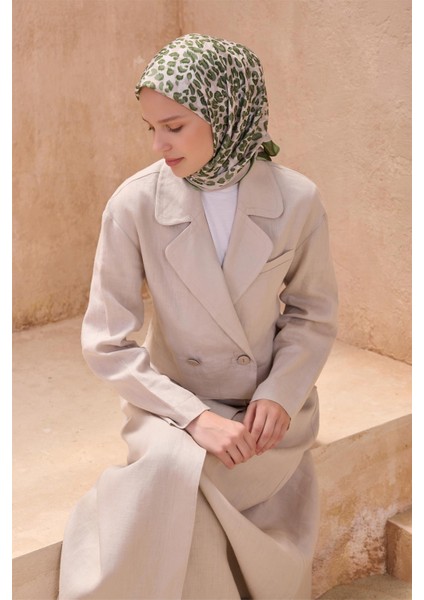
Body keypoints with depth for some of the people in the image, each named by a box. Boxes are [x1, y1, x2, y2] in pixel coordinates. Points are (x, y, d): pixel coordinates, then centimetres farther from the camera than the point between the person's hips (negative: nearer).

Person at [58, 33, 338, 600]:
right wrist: (194, 416, -20)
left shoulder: (296, 200, -9)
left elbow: (314, 314, 5)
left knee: (176, 470, -27)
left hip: (270, 409, 0)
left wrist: (280, 394, -12)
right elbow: (107, 344, -10)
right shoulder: (135, 204, -13)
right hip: (175, 403, 1)